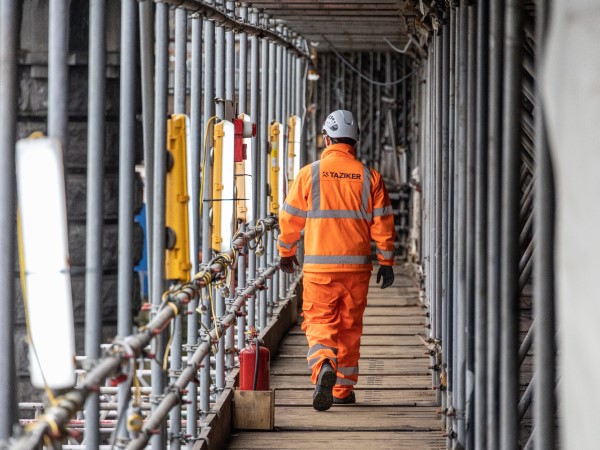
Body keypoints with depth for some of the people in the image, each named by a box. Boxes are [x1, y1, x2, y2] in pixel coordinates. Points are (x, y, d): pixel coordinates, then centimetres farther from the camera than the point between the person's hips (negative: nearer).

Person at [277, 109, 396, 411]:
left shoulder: (309, 174, -3)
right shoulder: (369, 177, 1)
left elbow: (290, 218, 4)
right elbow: (383, 222, 0)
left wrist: (286, 252, 19)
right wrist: (386, 262, 8)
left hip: (319, 266, -2)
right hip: (357, 266, 2)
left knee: (319, 322, 2)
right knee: (350, 327, 13)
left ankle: (324, 367, -28)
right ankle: (344, 389, 20)